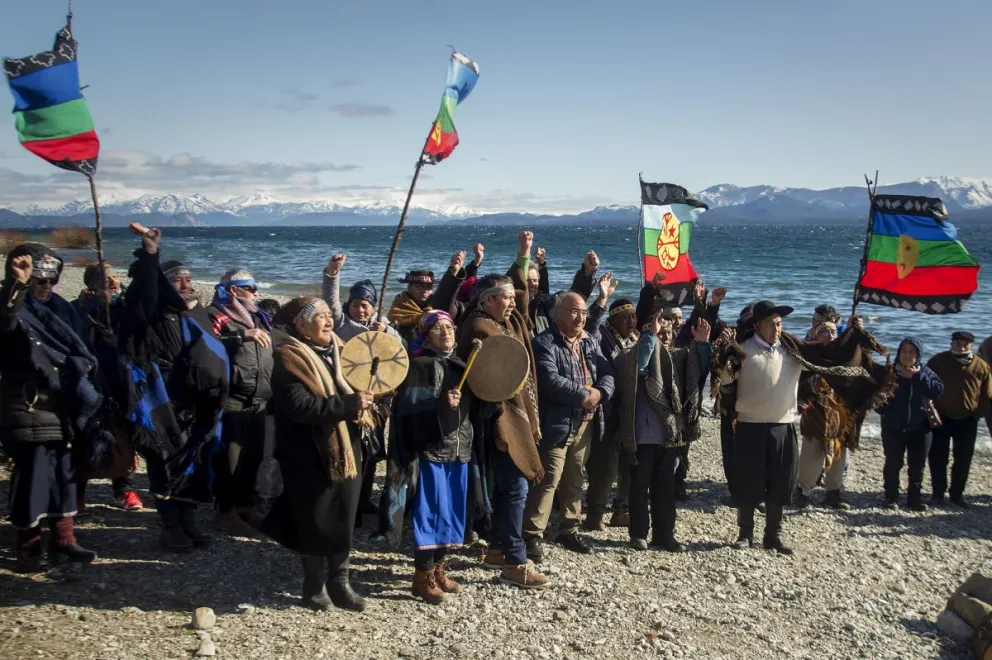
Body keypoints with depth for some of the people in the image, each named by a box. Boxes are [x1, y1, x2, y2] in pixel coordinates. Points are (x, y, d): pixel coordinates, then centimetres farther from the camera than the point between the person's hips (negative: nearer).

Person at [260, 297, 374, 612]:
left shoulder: (336, 351, 12)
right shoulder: (288, 358, -12)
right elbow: (299, 406, -24)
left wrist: (362, 402, 1)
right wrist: (349, 404, -25)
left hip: (345, 449, 7)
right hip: (310, 455, -6)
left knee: (344, 519, 10)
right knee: (315, 522, 4)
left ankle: (340, 583, 22)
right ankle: (315, 586, 21)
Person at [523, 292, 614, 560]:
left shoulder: (589, 342, 15)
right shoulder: (545, 342, -9)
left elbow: (607, 372, 9)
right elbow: (550, 380, -22)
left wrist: (599, 393, -13)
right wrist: (584, 395, -17)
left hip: (585, 422, 8)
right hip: (557, 422, -7)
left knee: (575, 479, 16)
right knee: (548, 480, -9)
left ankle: (569, 530, 28)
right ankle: (532, 535, -3)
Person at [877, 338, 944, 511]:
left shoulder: (925, 371, 1)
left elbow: (938, 389, -15)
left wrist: (917, 377, -18)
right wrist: (886, 412, -14)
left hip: (920, 428, 2)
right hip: (894, 428, -2)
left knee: (917, 465, 9)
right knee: (893, 464, 4)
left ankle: (915, 498, 20)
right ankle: (891, 497, 16)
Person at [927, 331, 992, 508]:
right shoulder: (937, 361, -6)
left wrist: (976, 413, -2)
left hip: (967, 420, 1)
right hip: (941, 417, -1)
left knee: (963, 459, 8)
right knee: (938, 457, 4)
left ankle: (957, 493, 22)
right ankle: (938, 492, 16)